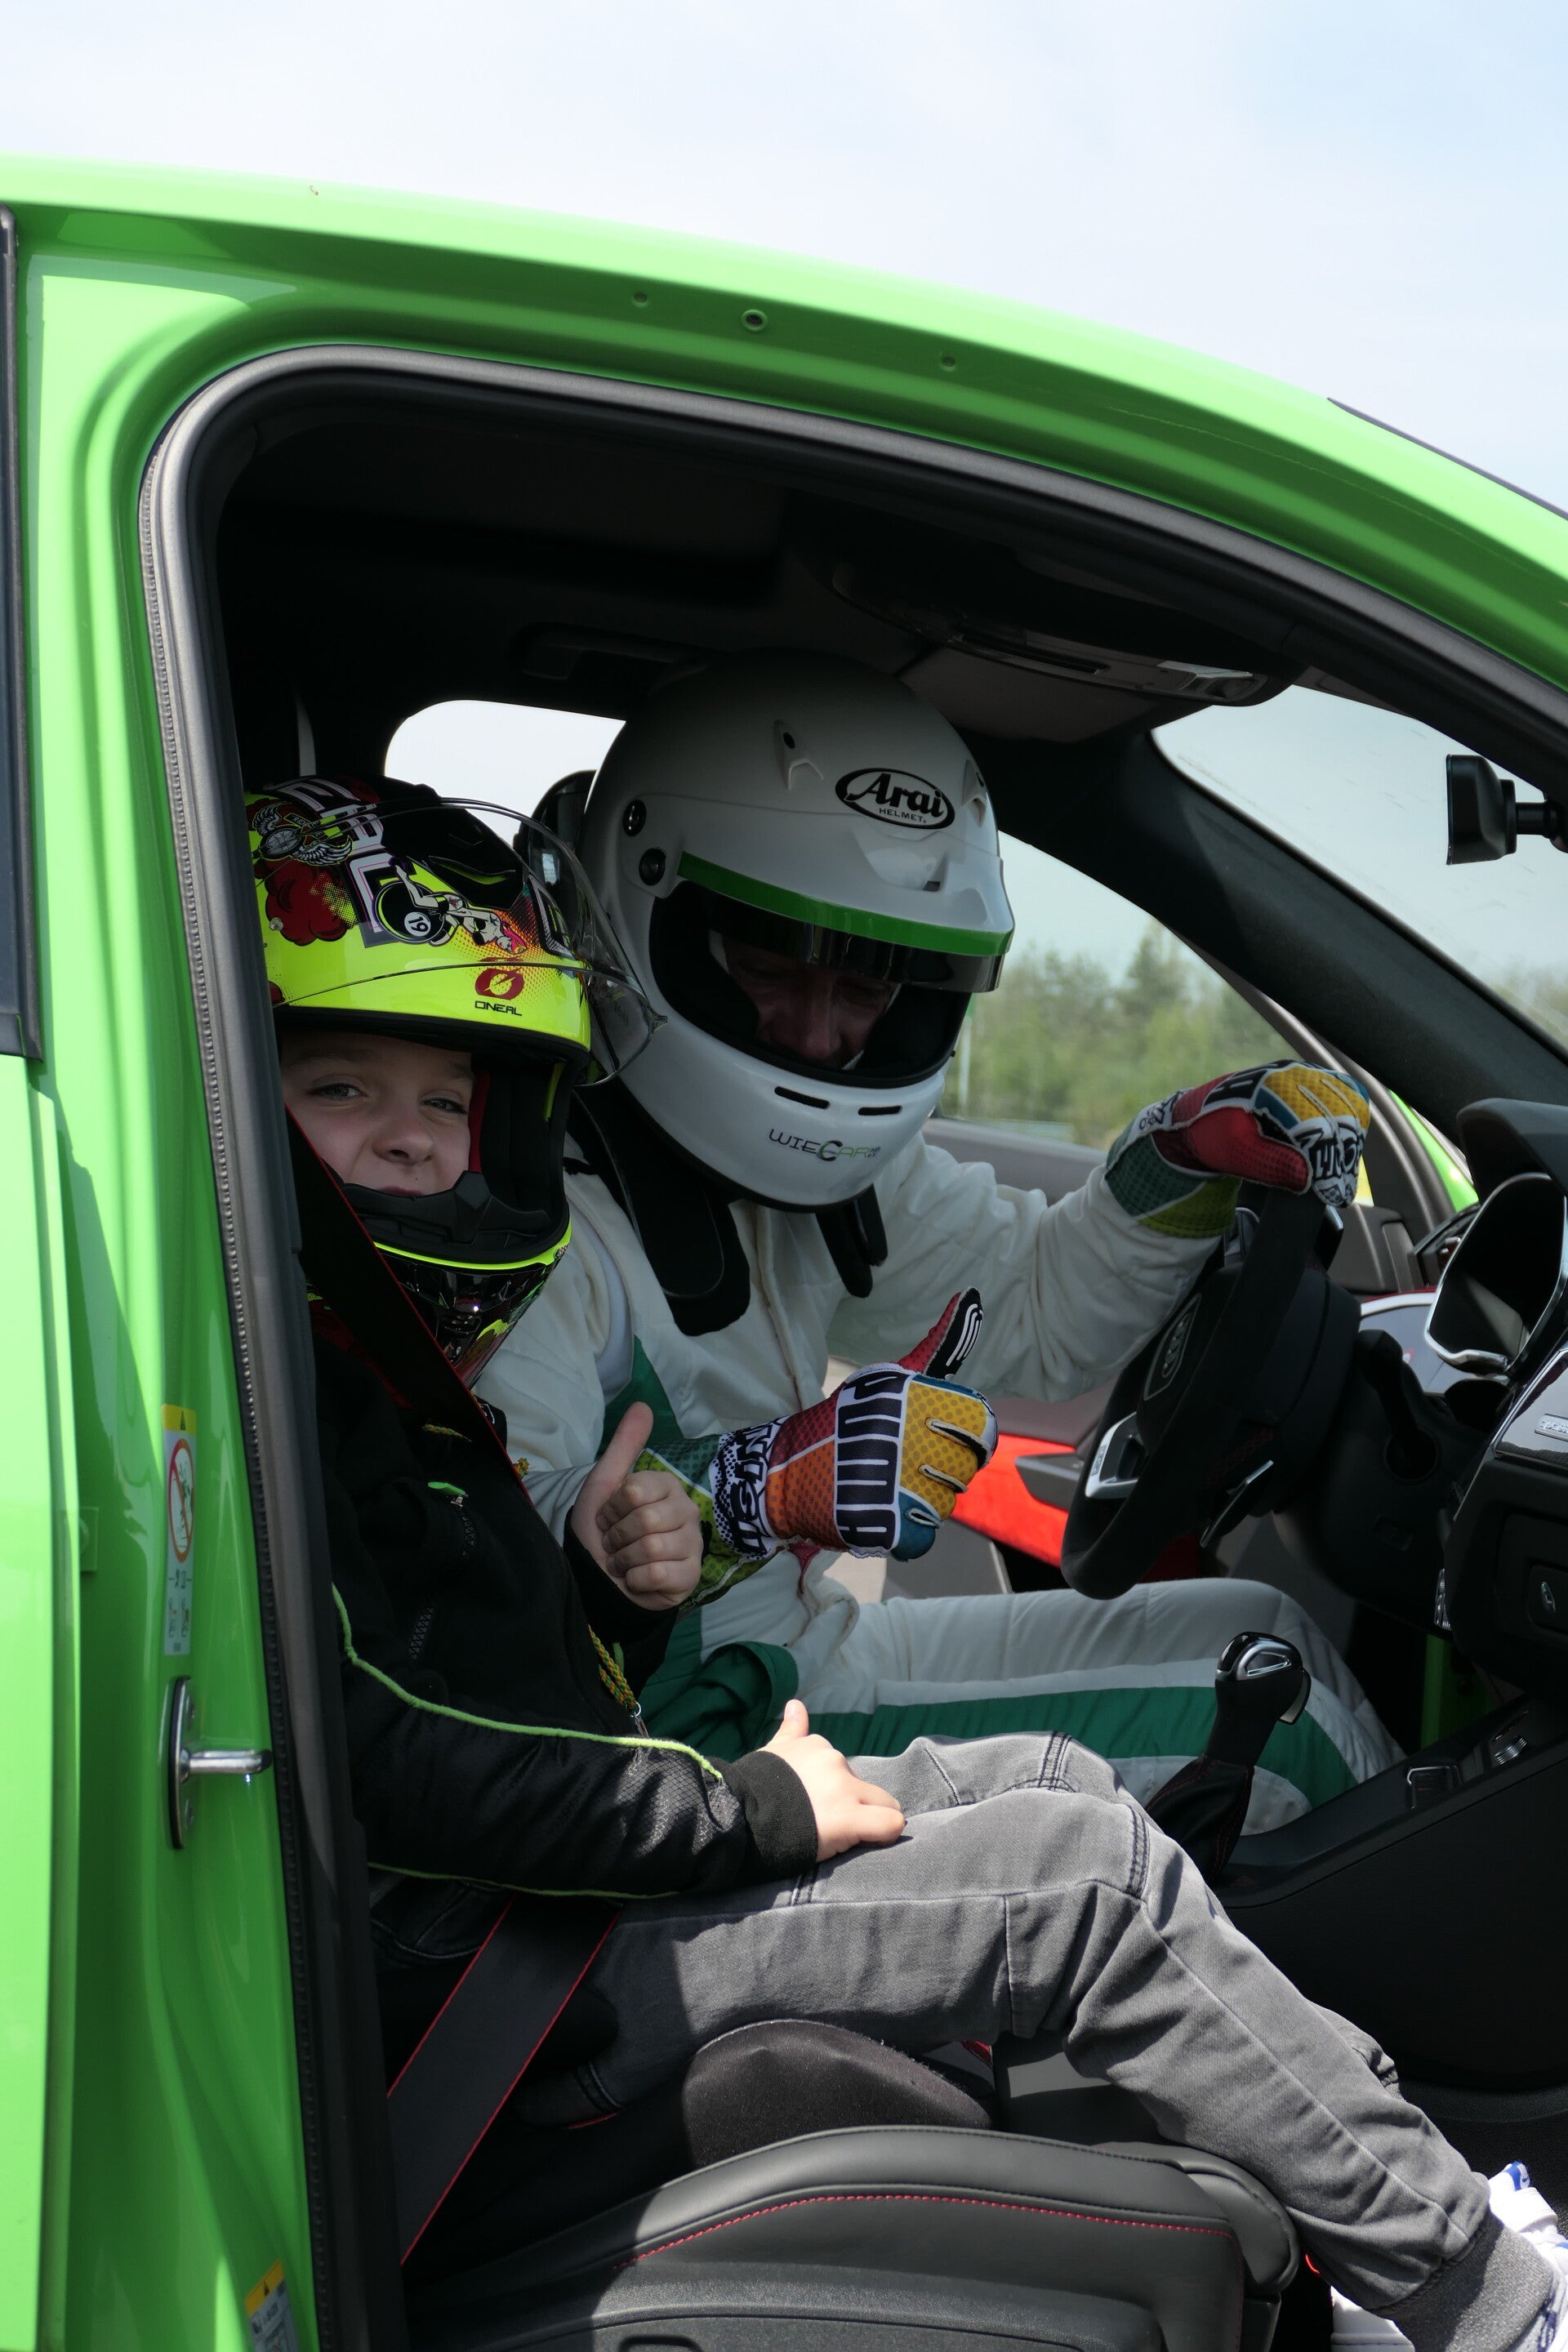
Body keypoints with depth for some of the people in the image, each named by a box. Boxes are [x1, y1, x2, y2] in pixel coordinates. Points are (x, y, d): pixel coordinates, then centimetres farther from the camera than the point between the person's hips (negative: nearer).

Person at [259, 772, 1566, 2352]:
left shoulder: (384, 1366, 14)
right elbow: (374, 1772, -25)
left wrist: (611, 1590, -4)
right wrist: (747, 1810, -16)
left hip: (576, 1865, 10)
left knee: (1048, 1783, 11)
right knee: (1091, 1876, -10)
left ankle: (1422, 2188, 19)